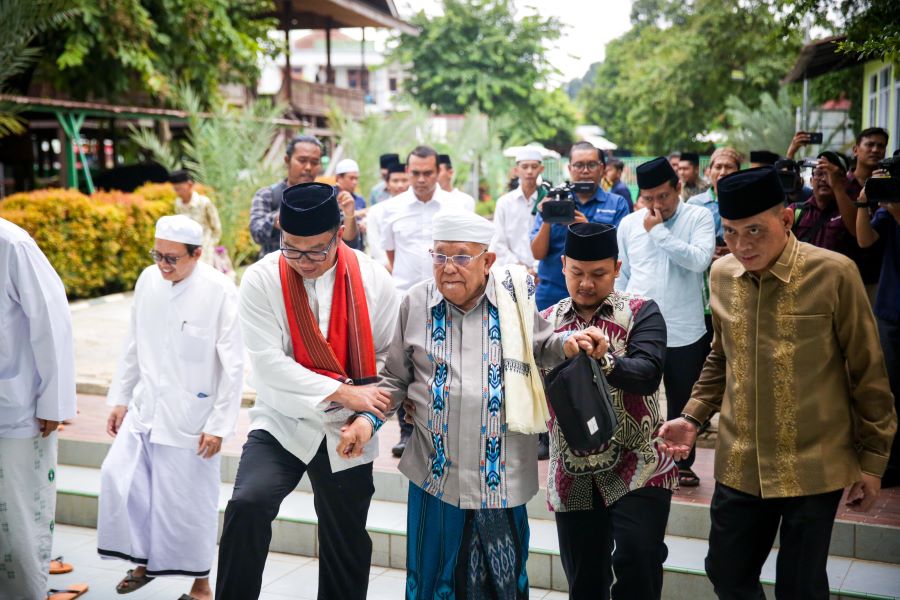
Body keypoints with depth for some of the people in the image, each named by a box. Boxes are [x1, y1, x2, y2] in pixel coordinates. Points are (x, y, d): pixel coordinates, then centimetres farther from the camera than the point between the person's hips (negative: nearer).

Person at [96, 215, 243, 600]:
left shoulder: (219, 291, -16)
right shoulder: (148, 280, 1)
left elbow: (233, 365, -12)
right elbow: (133, 346, 11)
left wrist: (219, 424, -11)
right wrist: (119, 398, 12)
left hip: (191, 415, -5)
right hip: (146, 408, 5)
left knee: (190, 500, 3)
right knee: (118, 477, 1)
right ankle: (144, 560, 25)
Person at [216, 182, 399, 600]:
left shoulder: (373, 279, -4)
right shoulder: (261, 280, -10)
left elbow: (390, 358, 1)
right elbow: (269, 363, -16)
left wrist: (369, 417, -13)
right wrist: (344, 392, -18)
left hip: (346, 434, 2)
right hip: (281, 424, -2)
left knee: (347, 549, 12)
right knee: (247, 505, -27)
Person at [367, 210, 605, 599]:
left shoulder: (514, 296, -4)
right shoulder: (415, 303, 0)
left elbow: (539, 346, 12)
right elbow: (395, 378, 8)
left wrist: (567, 343, -9)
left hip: (501, 471, 0)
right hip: (436, 469, 1)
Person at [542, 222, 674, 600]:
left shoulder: (641, 313, -2)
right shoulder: (546, 322, 7)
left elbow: (647, 374, -18)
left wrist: (603, 359, -37)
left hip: (637, 468, -3)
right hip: (573, 476, 3)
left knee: (637, 561, -17)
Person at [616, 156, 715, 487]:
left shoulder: (699, 217, -4)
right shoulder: (628, 224, 5)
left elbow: (700, 260, -20)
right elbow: (621, 276, 10)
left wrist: (659, 231, -16)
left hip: (686, 332, -2)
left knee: (682, 403, 14)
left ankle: (683, 463, 30)